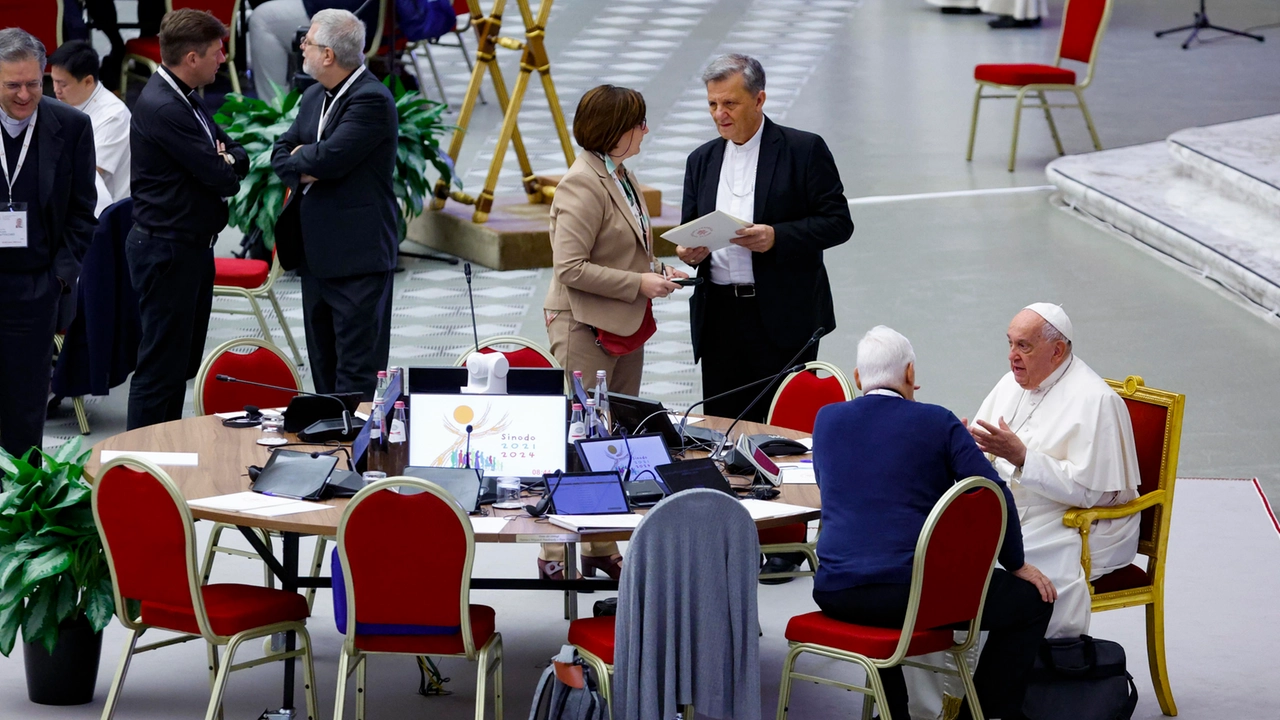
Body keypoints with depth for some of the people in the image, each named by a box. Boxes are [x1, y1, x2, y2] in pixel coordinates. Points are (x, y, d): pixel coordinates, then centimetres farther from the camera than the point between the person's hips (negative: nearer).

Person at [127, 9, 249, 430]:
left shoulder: (187, 99, 11)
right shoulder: (162, 108, -22)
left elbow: (237, 157, 14)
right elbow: (221, 179, -21)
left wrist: (227, 159, -9)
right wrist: (228, 165, 2)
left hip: (192, 248, 10)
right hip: (167, 250, -10)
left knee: (183, 362, 16)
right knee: (162, 366, -6)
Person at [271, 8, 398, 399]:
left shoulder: (372, 100, -16)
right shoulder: (314, 97, 13)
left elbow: (330, 157, -25)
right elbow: (281, 152, 13)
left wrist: (299, 156, -3)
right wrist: (303, 171, -9)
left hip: (358, 255, -9)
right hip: (316, 252, 9)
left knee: (356, 370, -7)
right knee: (323, 366, 15)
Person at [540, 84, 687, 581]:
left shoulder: (623, 176, 14)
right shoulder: (583, 185, -17)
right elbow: (570, 267, -22)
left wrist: (657, 271, 9)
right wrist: (638, 283, -20)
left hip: (624, 329, 10)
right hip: (587, 329, -10)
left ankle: (603, 548, 20)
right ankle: (558, 554, -1)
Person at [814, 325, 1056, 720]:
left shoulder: (826, 419, 9)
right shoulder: (937, 422, -2)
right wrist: (1016, 564, 10)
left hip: (836, 594, 5)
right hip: (914, 593, -5)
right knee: (1031, 599, 10)